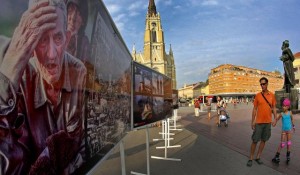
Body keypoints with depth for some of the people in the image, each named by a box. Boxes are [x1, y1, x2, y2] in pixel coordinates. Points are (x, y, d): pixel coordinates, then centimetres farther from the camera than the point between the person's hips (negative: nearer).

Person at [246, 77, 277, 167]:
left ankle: (258, 157, 23)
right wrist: (252, 121, -3)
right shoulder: (258, 95, -3)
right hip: (259, 122, -3)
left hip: (268, 122, 3)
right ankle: (250, 158, 12)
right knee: (255, 140, 0)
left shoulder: (272, 95, 3)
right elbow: (254, 109, -1)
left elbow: (274, 108, 8)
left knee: (263, 140, 10)